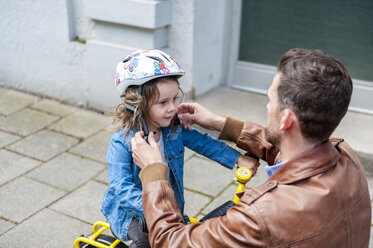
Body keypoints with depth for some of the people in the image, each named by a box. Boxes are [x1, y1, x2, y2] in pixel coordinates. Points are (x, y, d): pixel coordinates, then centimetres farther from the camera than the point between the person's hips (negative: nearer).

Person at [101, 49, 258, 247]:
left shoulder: (175, 129, -7)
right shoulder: (122, 141, -25)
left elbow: (203, 142, 3)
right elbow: (122, 188, -31)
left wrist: (238, 159, -5)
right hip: (131, 210, -5)